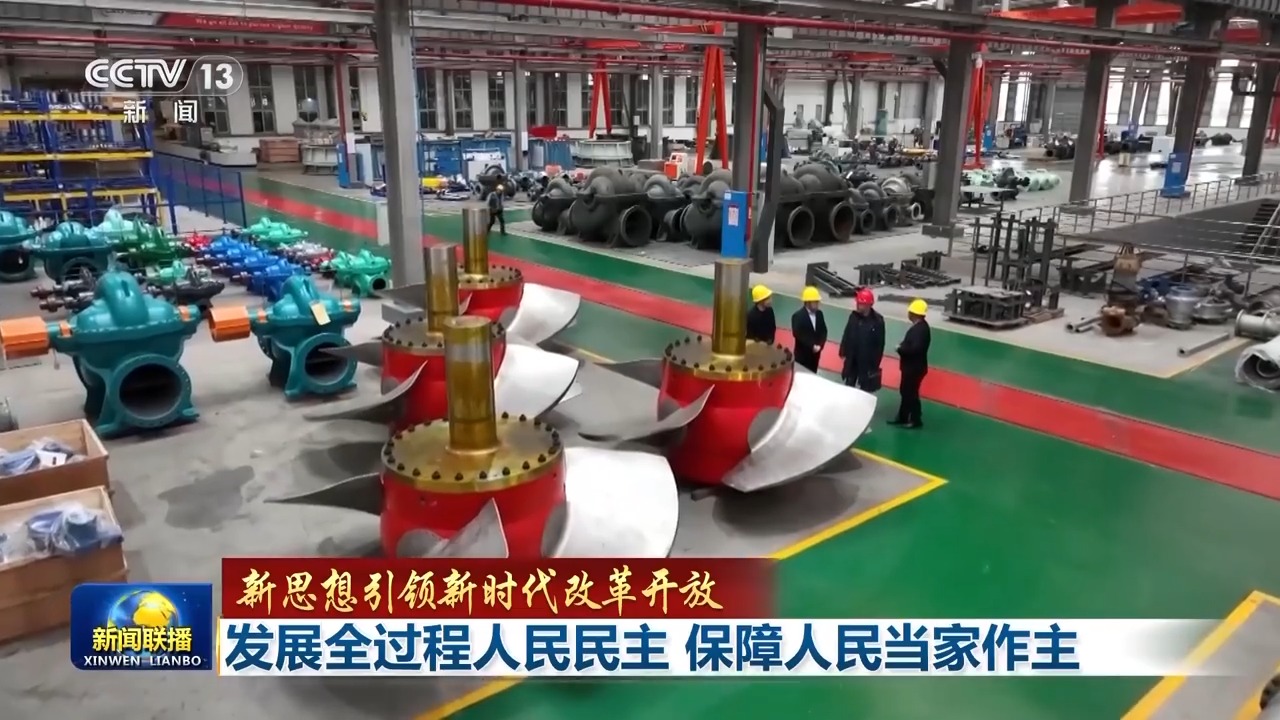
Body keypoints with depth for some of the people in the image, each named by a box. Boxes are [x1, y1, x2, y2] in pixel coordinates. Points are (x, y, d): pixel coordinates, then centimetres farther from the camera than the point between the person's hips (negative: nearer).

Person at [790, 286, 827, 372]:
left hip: (815, 353, 5)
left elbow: (823, 331, 5)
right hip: (802, 354, -5)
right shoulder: (798, 316, -13)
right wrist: (812, 346, -22)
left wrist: (820, 345, -11)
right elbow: (798, 334, -21)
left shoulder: (819, 313, 5)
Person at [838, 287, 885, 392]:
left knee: (865, 388, 7)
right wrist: (843, 351, 5)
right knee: (849, 384, 19)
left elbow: (880, 343, -11)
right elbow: (846, 335, 5)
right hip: (852, 358, 4)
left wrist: (875, 362, -10)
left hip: (867, 361, -4)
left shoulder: (877, 321, -17)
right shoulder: (854, 316, -6)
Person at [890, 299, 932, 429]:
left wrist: (900, 349, -20)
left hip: (914, 368, -10)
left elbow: (915, 348, -34)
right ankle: (902, 418, 33)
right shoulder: (920, 326, 6)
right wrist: (903, 348, -4)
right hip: (911, 366, 10)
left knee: (911, 393, 5)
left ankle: (916, 421, 20)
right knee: (905, 391, 20)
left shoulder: (920, 329, -26)